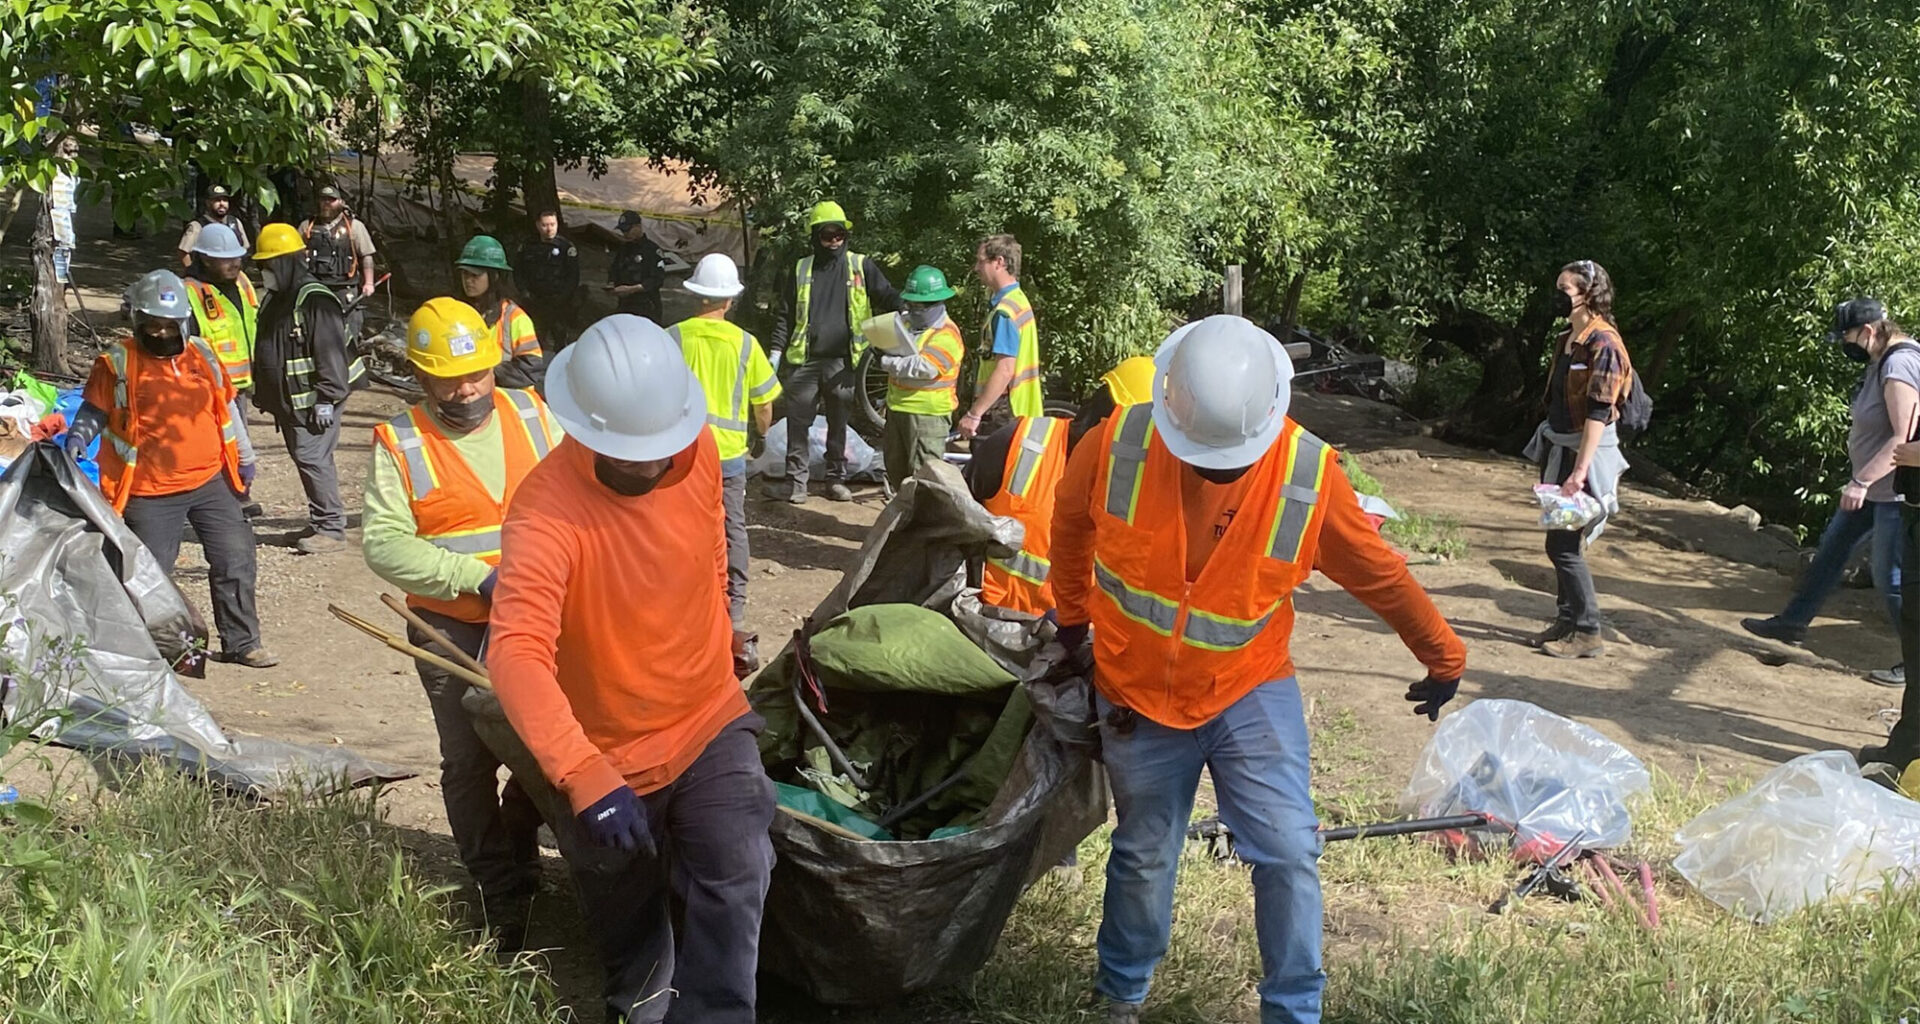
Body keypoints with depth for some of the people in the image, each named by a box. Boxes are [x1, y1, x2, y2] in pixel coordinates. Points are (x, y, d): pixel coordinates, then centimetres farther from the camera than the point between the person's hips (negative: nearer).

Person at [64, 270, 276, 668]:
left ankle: (242, 642, 16)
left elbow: (227, 408, 16)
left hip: (211, 481, 4)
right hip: (150, 493, -3)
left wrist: (245, 457, 19)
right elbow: (94, 409, 2)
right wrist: (78, 435, -19)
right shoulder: (118, 362, -4)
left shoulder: (202, 355, 8)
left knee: (235, 560, 4)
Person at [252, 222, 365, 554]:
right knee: (303, 458, 13)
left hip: (313, 401, -10)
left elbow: (331, 352, -20)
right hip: (287, 400, 10)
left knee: (313, 458, -11)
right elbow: (265, 351, 23)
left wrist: (326, 399, -22)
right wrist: (262, 392, 23)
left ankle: (331, 528, -6)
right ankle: (320, 521, 21)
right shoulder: (274, 300, 14)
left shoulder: (315, 301, -17)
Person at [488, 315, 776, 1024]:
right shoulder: (547, 509, -29)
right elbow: (517, 654, -42)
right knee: (631, 938, 18)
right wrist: (585, 776, -54)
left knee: (735, 876, -24)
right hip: (609, 758, -2)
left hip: (709, 722, 3)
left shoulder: (699, 453, -12)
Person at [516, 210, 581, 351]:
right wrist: (524, 291, 2)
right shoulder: (529, 247, 10)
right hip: (534, 303, 4)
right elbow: (520, 273, 17)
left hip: (560, 303, -4)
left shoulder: (566, 247, -3)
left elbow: (573, 276, -4)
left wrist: (562, 296, -12)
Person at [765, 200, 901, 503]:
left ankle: (836, 479, 18)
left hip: (842, 361, -1)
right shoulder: (801, 270, 9)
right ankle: (795, 482, 7)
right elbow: (785, 315, 11)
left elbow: (887, 296, 4)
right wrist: (776, 350, 4)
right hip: (804, 361, 1)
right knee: (798, 424, 1)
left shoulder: (860, 266, 4)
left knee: (838, 424, 9)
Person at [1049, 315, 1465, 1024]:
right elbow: (1071, 521, 3)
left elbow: (1379, 574, -5)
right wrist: (1073, 615, 17)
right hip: (1138, 695, 1)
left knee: (1288, 854, -6)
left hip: (1251, 692, 0)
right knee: (1143, 857, 15)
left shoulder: (1309, 473, -20)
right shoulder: (1118, 446, -20)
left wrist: (1443, 658, 5)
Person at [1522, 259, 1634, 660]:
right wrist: (1550, 462, 20)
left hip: (1585, 451, -9)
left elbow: (1599, 412, -22)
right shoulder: (1568, 339, 11)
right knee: (1562, 543, 12)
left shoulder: (1602, 344, -17)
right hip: (1559, 447, 9)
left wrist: (1580, 470, -27)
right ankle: (1567, 622, 21)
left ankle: (1587, 632, 1)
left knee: (1564, 545, -8)